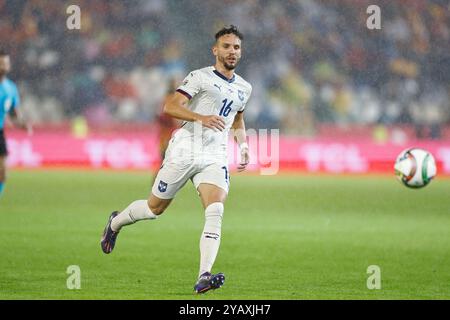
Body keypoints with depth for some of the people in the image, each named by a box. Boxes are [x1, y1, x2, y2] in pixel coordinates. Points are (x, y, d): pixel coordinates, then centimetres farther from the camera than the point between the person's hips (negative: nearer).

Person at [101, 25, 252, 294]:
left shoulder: (244, 88, 15)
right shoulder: (200, 77, -5)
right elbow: (171, 107, -16)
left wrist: (243, 146, 17)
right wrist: (201, 118, -31)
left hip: (215, 158, 4)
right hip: (185, 150, -4)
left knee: (215, 213, -19)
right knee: (155, 208, 8)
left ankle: (204, 277, -26)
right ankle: (115, 223, 39)